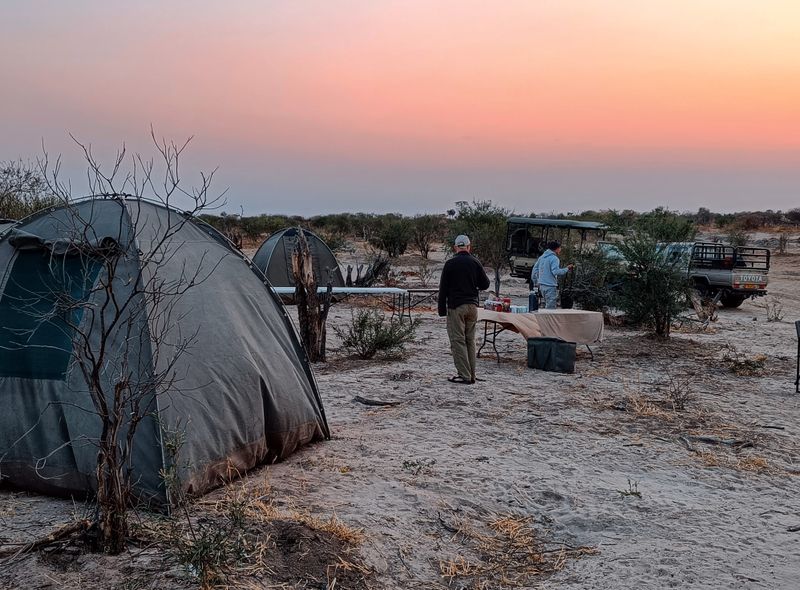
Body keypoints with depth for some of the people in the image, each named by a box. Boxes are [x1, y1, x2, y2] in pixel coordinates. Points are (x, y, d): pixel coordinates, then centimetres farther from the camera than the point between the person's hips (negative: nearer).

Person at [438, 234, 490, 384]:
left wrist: (442, 310, 0)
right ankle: (471, 375, 13)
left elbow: (443, 289, -5)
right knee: (470, 341, 11)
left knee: (458, 341, -2)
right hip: (472, 306, 4)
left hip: (456, 306, -4)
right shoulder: (476, 263, 3)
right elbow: (485, 285, 7)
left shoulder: (450, 264, -5)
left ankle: (464, 375, -5)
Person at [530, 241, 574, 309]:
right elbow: (556, 272, -23)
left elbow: (535, 269, 16)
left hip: (542, 285, 9)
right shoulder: (554, 258, -13)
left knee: (547, 305, 20)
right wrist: (567, 269, -14)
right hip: (550, 286, -9)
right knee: (550, 308, -6)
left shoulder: (542, 257, 13)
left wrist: (535, 282, 22)